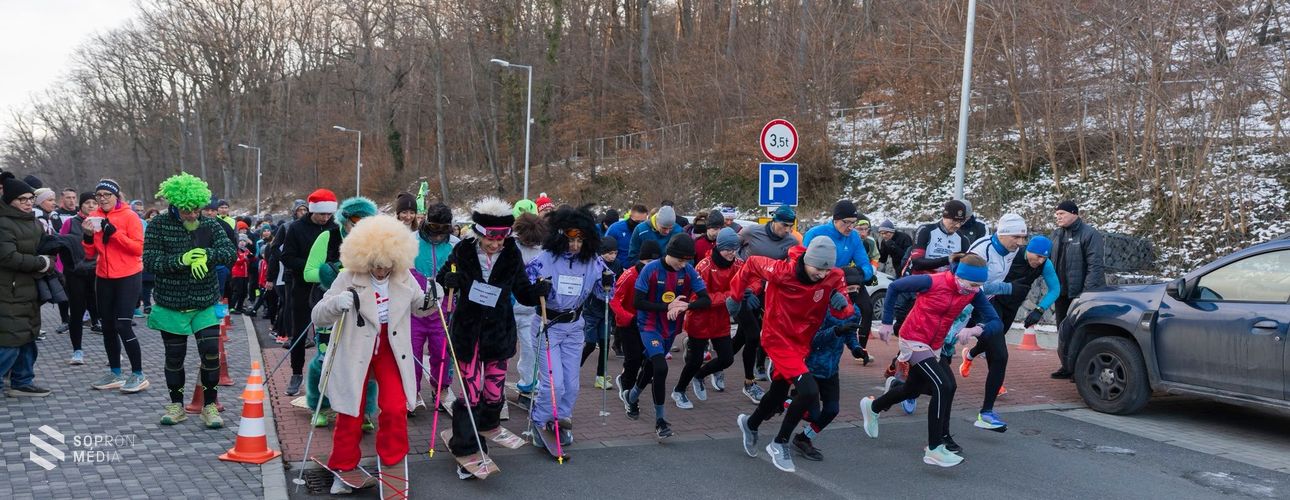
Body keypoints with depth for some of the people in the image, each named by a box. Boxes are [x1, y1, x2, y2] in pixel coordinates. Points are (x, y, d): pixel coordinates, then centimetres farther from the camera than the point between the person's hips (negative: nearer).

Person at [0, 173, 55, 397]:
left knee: (27, 337, 15)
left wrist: (46, 261, -1)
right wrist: (41, 263, -14)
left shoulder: (33, 223, 14)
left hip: (28, 290, 9)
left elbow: (43, 250, 23)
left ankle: (22, 382, 25)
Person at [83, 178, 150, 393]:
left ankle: (138, 375, -1)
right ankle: (116, 374, 20)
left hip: (128, 277, -6)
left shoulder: (129, 216, -8)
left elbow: (138, 247, -16)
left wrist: (113, 231, -23)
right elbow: (90, 254, 9)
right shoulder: (94, 218, 8)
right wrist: (88, 236, -10)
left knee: (123, 326, -10)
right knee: (108, 327, 10)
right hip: (104, 278, 6)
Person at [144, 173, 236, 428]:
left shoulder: (210, 224, -1)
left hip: (206, 304, 1)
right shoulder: (159, 225, -6)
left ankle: (210, 405, 11)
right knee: (174, 357, 11)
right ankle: (176, 404, 29)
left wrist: (207, 255, -30)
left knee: (211, 354, -5)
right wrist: (181, 260, -27)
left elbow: (229, 252, -11)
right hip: (171, 305, 0)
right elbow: (149, 261, -12)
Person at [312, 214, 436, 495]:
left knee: (395, 409, -8)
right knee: (351, 415, 9)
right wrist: (336, 304, -40)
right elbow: (317, 316, -18)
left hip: (391, 351, 2)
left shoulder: (404, 277, -6)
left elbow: (417, 307, 11)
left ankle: (392, 464, 15)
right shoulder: (348, 278, -16)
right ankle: (344, 470, 29)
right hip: (355, 354, -2)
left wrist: (431, 300, -12)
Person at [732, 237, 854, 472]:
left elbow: (845, 313, -9)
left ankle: (750, 424, 53)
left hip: (802, 342, 6)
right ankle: (780, 443, -1)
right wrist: (736, 296, 1)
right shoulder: (782, 271, -25)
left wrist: (842, 306, -33)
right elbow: (752, 264, -8)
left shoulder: (835, 278, -14)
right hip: (778, 339, -6)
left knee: (778, 395, 22)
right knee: (809, 391, -22)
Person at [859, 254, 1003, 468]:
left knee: (912, 390, 23)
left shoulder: (974, 293, -11)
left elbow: (997, 323, -14)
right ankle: (934, 449, -14)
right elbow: (894, 287, -11)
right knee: (943, 386, -21)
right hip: (913, 341, -7)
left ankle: (872, 406, 51)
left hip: (934, 346, 7)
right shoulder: (932, 282, -24)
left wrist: (977, 329, -36)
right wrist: (887, 322, -9)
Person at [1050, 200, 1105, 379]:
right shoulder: (1057, 234, 13)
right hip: (1062, 293, 8)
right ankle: (1067, 366, 23)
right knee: (1063, 332, 13)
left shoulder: (1090, 234, -10)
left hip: (1080, 293, -8)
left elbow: (1095, 266, -16)